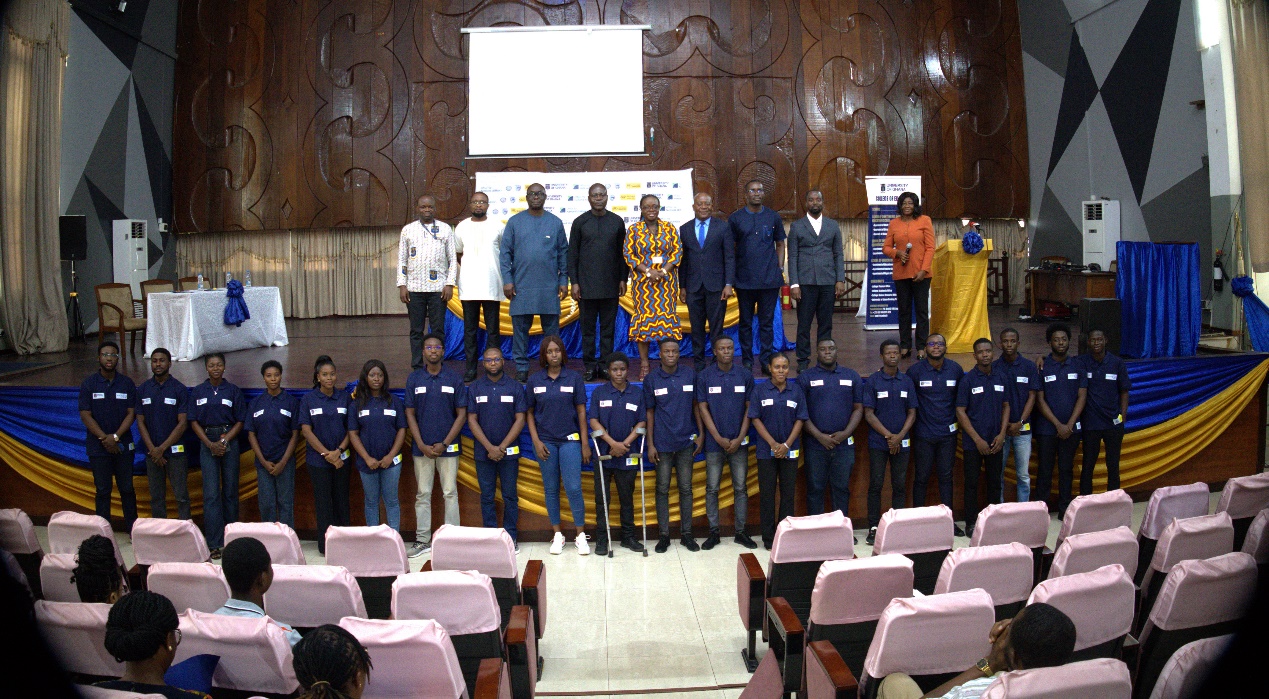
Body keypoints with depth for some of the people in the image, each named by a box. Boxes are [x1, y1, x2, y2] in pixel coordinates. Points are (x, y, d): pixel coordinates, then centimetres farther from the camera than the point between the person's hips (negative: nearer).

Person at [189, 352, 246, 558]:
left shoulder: (233, 391, 3)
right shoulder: (197, 392, 6)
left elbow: (240, 422, 2)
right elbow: (194, 422, 4)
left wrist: (224, 440, -11)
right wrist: (210, 443, -8)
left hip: (230, 442, 0)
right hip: (207, 443, 0)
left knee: (230, 491, 5)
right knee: (211, 493, -4)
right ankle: (215, 543, -2)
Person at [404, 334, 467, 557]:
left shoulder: (454, 379, 0)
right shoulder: (414, 379, 4)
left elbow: (462, 414, -1)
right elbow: (410, 414, 3)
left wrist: (444, 444, -9)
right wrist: (422, 445, -7)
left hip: (448, 447, -1)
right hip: (422, 447, 1)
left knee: (450, 493, 3)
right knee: (423, 494, 8)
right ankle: (422, 539, 15)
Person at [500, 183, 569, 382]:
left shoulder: (556, 222, 7)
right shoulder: (514, 222, 5)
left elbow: (563, 253, 9)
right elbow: (505, 252, 4)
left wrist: (564, 280, 3)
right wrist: (507, 280, -4)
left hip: (549, 287, 0)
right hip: (521, 286, 0)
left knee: (551, 328, 4)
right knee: (520, 327, 2)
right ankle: (521, 368, 10)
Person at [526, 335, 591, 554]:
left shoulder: (574, 378, 0)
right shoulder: (534, 381, 3)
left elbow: (581, 411, 1)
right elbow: (530, 414, 7)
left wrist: (585, 443, -1)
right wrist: (536, 441, -2)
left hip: (570, 440, -2)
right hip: (545, 441, 2)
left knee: (574, 487, -7)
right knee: (551, 489, 6)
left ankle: (580, 535, 4)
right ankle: (557, 534, 17)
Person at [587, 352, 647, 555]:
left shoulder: (637, 394, 5)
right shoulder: (599, 392, 2)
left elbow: (642, 422, 1)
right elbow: (594, 421, -4)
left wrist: (625, 443, -11)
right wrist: (613, 443, -14)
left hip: (628, 454, 1)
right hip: (604, 453, -1)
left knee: (627, 496, 9)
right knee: (602, 498, 2)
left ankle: (628, 537, 19)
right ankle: (601, 539, 9)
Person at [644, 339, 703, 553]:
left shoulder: (690, 376, 2)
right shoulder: (651, 380, -1)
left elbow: (696, 405, 8)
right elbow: (649, 413, 2)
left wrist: (701, 434, 3)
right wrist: (650, 444, -1)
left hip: (686, 441, 1)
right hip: (662, 444, -1)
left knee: (685, 488, 7)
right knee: (662, 489, 5)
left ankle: (686, 533, 17)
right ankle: (664, 535, 13)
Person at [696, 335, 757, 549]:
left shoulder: (745, 375, 2)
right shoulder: (704, 376, -1)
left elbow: (749, 409, 3)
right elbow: (702, 408, -2)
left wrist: (739, 438, -6)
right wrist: (719, 438, -8)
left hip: (739, 442, 1)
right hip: (714, 443, -1)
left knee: (741, 488, 6)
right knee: (712, 488, 4)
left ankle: (741, 531, 15)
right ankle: (714, 532, 13)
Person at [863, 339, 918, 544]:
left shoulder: (907, 381, 7)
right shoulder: (873, 381, -2)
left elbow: (912, 413, 6)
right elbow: (869, 414, -5)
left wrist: (900, 436, -8)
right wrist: (889, 436, -11)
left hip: (901, 442, 3)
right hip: (878, 442, -3)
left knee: (900, 485, 6)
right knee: (876, 485, 0)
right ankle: (873, 527, 6)